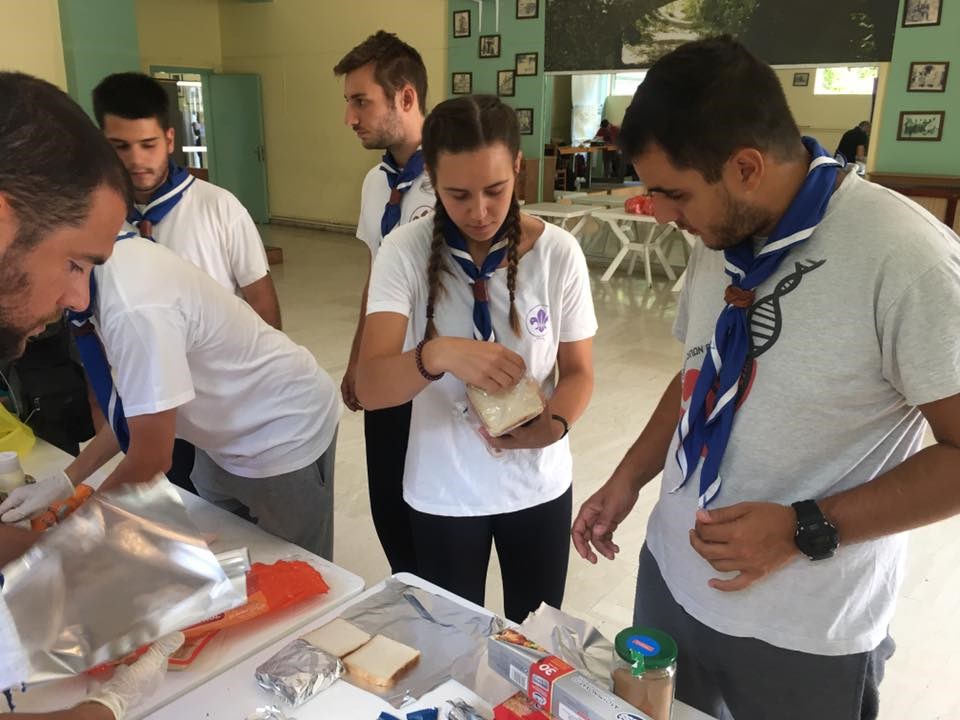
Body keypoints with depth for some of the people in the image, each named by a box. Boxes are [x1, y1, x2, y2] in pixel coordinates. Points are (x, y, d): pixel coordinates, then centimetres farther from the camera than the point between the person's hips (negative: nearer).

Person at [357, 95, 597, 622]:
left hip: (538, 486, 1)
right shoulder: (406, 252, -15)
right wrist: (437, 354, -42)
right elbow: (369, 387, -22)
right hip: (442, 492, 0)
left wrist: (553, 425, -24)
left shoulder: (558, 252, -12)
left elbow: (578, 370, -3)